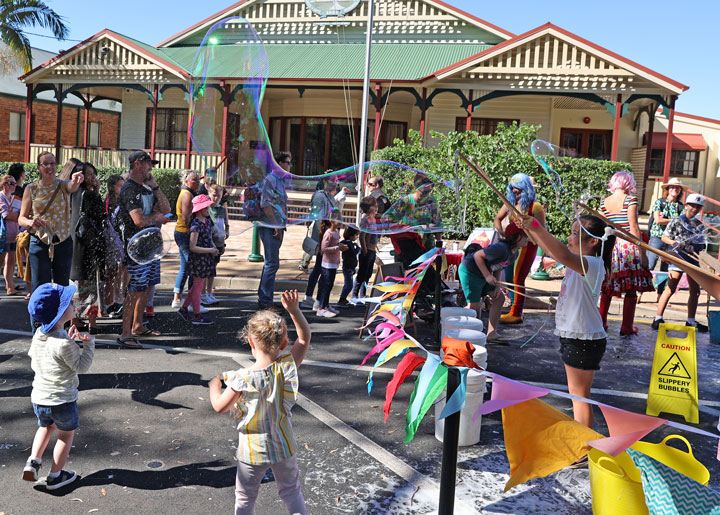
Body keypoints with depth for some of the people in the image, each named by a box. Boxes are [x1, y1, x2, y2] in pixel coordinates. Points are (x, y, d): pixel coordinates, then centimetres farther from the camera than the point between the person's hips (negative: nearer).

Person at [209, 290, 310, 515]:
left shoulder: (243, 379, -25)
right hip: (284, 447, 3)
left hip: (252, 452, -3)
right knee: (291, 492, 22)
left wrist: (215, 383, 5)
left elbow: (219, 406, -12)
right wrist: (294, 310, -8)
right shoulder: (288, 366, -17)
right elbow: (304, 338, -3)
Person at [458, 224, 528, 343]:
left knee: (499, 297, 4)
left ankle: (491, 334, 8)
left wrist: (497, 285, 0)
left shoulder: (514, 253, 1)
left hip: (482, 274, 10)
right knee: (474, 306, -10)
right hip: (469, 271, -10)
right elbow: (477, 256, -23)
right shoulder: (501, 248, -29)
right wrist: (487, 276, -25)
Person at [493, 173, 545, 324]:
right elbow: (497, 218, 14)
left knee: (517, 279, -10)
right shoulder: (511, 203, 8)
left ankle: (516, 314, -5)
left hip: (527, 245, -7)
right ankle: (514, 310, 22)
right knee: (509, 278, 11)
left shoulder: (535, 207, -11)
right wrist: (500, 231, -4)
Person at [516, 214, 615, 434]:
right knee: (576, 393, 21)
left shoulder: (593, 265, -22)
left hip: (584, 341, -10)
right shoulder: (579, 262, 8)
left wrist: (536, 227, -43)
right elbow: (550, 250, 19)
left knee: (580, 395, 0)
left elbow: (563, 255, -41)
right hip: (572, 336, 10)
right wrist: (529, 229, 9)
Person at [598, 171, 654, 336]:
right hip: (628, 245, -5)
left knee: (607, 287, 14)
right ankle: (626, 328, 6)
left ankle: (601, 323, 18)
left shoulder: (604, 202, 7)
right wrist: (642, 251, -9)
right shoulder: (630, 200, -6)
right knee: (631, 290, 3)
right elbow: (633, 227, -11)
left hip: (609, 247, 5)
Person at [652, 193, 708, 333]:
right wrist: (675, 243, -17)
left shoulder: (699, 225, 15)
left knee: (695, 291, 8)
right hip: (678, 257, -6)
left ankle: (691, 321, 19)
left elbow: (701, 245, 16)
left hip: (692, 258, 7)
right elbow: (664, 237, 0)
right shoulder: (677, 221, -1)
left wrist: (693, 248, -6)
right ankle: (658, 319, -10)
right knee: (671, 289, -13)